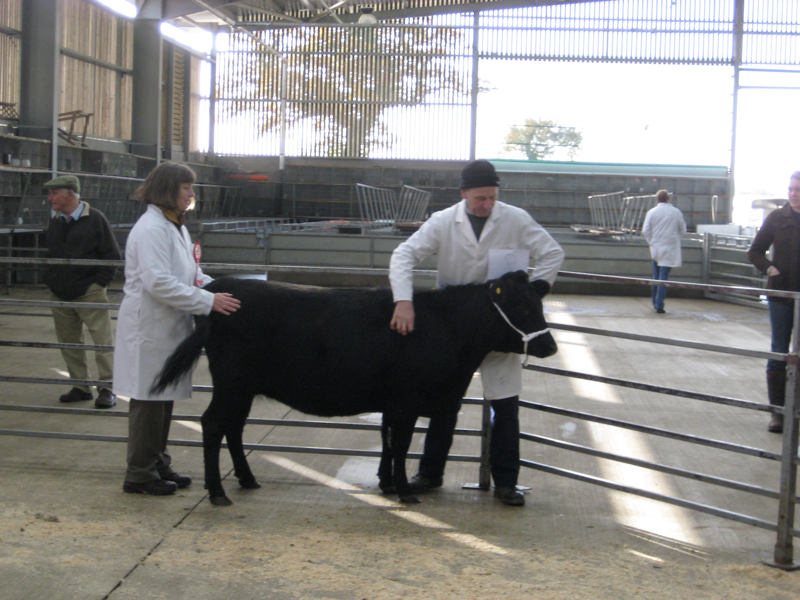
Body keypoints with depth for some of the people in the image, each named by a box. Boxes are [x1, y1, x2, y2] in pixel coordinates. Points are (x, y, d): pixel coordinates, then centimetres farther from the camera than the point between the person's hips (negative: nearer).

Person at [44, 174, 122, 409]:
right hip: (60, 295, 6)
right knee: (69, 343, 10)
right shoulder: (55, 223, 12)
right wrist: (50, 280, 10)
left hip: (90, 293, -6)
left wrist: (99, 283, -10)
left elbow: (112, 255, -6)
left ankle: (106, 388, 0)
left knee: (103, 341, -6)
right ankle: (80, 387, 20)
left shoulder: (95, 219, -7)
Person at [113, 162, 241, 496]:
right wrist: (208, 301, -25)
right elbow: (158, 283, -25)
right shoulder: (152, 229, -17)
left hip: (168, 329, 10)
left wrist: (221, 289, 6)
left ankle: (158, 465, 25)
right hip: (149, 328, -10)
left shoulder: (175, 227, 16)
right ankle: (140, 474, 6)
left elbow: (191, 275, 23)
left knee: (164, 399, 15)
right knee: (148, 401, -3)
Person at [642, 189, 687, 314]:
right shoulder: (676, 212, -5)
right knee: (663, 276, -4)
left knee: (656, 275, 16)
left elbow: (646, 230, -4)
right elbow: (682, 230, 3)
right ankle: (659, 305, -10)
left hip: (655, 248, 2)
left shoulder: (651, 212, -4)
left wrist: (652, 242, 11)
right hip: (670, 249, -2)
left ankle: (655, 302, 23)